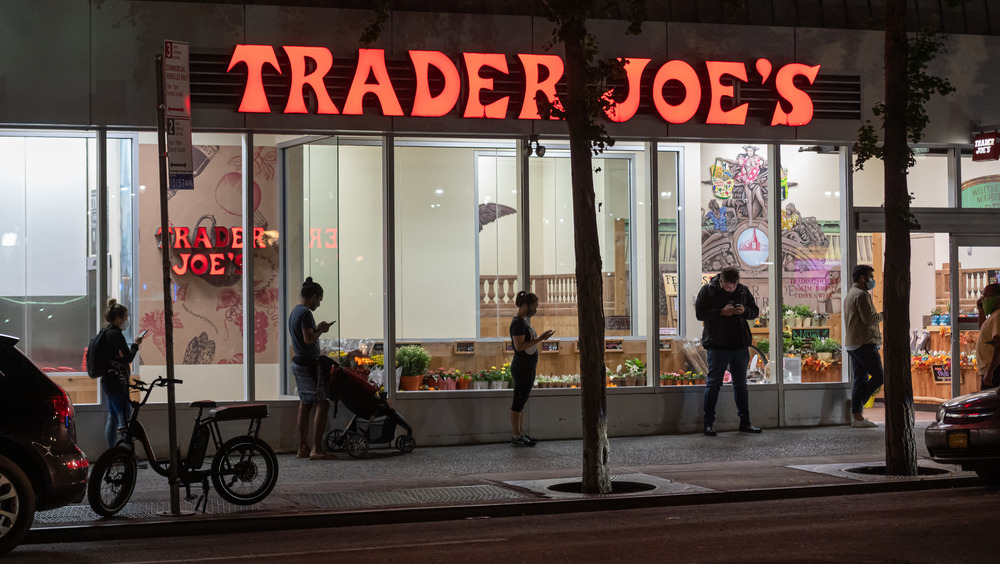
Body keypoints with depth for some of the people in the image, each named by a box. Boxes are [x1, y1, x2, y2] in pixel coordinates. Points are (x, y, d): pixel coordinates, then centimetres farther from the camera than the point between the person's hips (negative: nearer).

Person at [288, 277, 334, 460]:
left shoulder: (295, 311, 14)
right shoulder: (305, 313, -17)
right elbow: (308, 339, -23)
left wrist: (317, 328, 12)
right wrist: (321, 330, -7)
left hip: (298, 363, 10)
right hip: (309, 364, -10)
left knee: (305, 404, 12)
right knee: (322, 404, -8)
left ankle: (303, 448, 13)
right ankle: (316, 449, -11)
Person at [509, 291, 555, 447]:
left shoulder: (525, 320, 14)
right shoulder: (518, 323, -17)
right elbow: (519, 346, -24)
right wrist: (540, 339, -24)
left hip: (528, 367, 10)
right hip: (521, 367, -10)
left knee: (522, 400, 13)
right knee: (519, 400, -4)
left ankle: (520, 433, 20)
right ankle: (516, 436, 1)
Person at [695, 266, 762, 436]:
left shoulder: (743, 290, 7)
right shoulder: (708, 290, -4)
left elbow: (755, 311, 14)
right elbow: (700, 313, -9)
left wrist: (744, 311, -9)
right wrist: (721, 312, -20)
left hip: (740, 345, 4)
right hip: (717, 345, -4)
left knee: (741, 383, 11)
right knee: (713, 383, -1)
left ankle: (745, 422, 18)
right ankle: (709, 423, 5)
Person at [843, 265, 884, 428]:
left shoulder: (850, 295, 21)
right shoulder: (861, 295, -12)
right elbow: (869, 319, -19)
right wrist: (883, 314, -2)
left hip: (852, 344, 10)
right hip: (864, 344, -10)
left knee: (861, 380, 7)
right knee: (878, 376, -5)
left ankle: (857, 416, 4)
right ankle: (859, 405, -3)